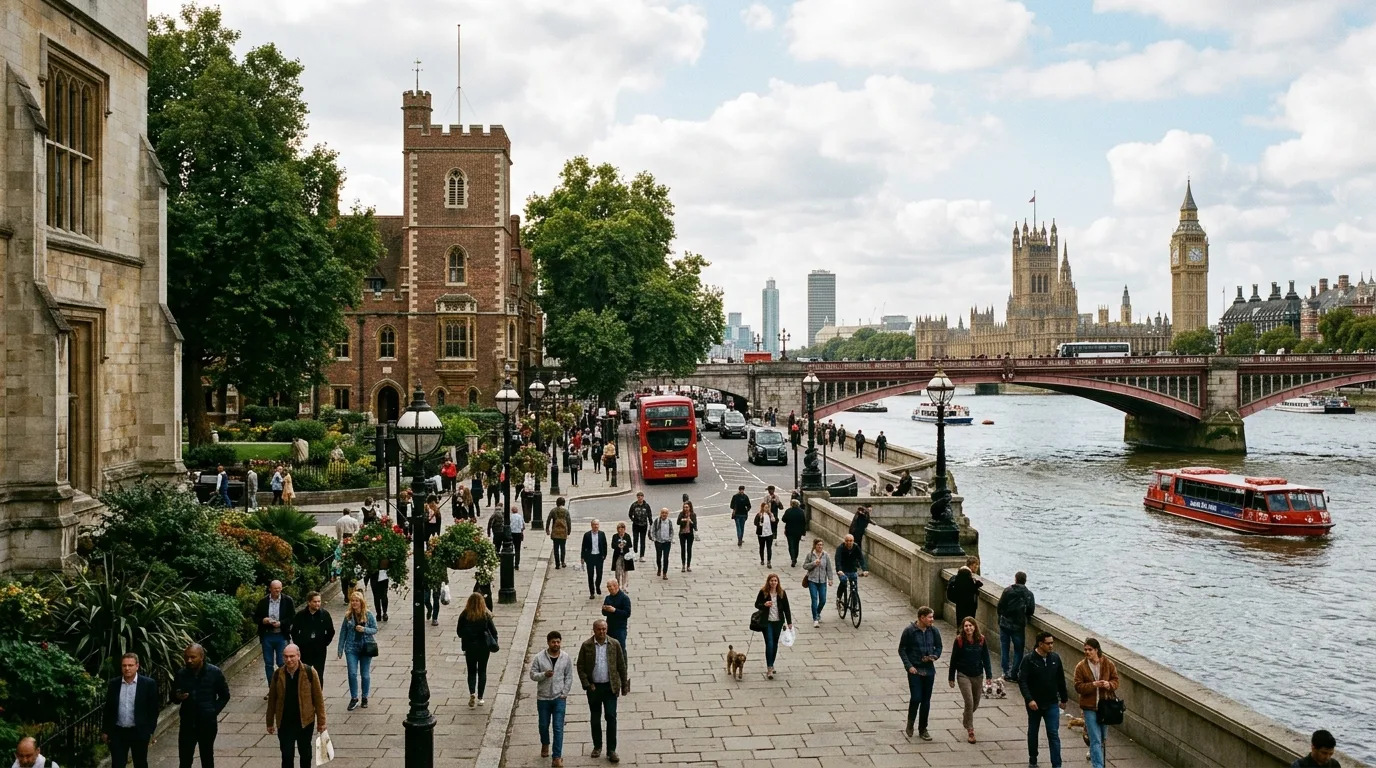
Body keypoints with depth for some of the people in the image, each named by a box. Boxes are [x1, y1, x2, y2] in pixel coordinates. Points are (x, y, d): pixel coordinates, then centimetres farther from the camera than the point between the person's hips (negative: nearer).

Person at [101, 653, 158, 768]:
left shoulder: (149, 683, -7)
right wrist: (105, 731, 7)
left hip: (139, 732, -2)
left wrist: (150, 731, -8)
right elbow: (108, 709, 8)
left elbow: (153, 709, -4)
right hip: (117, 732, 2)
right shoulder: (113, 684, 1)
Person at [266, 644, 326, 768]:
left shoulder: (309, 673, -12)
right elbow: (272, 700, 4)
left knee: (305, 753, 16)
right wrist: (270, 723, 8)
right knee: (287, 755, 1)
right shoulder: (278, 674, -5)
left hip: (305, 721, -1)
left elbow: (318, 698, -6)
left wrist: (321, 721, -4)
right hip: (284, 723, 1)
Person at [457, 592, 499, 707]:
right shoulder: (486, 615, -9)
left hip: (470, 647, 0)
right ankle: (480, 698, 14)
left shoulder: (464, 615, -9)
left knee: (471, 671, 13)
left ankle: (472, 693, -9)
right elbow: (493, 631, -6)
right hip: (484, 647, 0)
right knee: (482, 671, 13)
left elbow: (460, 632, -4)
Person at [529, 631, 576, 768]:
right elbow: (532, 675, -5)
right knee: (544, 725, 17)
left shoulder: (566, 658, -3)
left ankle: (557, 757, -3)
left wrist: (564, 693, -5)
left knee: (558, 728, -6)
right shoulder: (539, 657, -8)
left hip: (559, 698, -1)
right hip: (543, 698, 1)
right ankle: (545, 745, 46)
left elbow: (569, 677, 3)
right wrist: (544, 674, -24)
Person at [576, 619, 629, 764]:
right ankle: (597, 746, 28)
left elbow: (621, 665, 3)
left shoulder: (614, 644, -3)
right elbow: (580, 667, 0)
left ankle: (611, 750, 2)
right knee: (595, 718, 12)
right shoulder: (586, 646, -4)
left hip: (610, 687, -1)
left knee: (611, 717, -5)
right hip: (594, 687, 1)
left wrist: (624, 685, 3)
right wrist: (587, 685, -7)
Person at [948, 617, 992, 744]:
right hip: (963, 675, -3)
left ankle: (965, 717, 46)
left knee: (975, 703, 15)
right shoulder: (959, 640, -11)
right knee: (969, 702, -11)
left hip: (978, 675, 3)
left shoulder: (981, 640, -4)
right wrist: (951, 677, -2)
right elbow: (954, 660, -5)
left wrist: (989, 675, -2)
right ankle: (970, 731, 0)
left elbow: (986, 658, 2)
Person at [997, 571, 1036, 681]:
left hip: (1004, 624, 1)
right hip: (1018, 626, -1)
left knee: (1004, 649, 12)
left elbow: (1000, 606, -4)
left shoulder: (1007, 591, -3)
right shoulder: (1028, 594, -4)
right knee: (1018, 650, 9)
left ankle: (1006, 673, 12)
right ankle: (1014, 673, 4)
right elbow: (1031, 610, -6)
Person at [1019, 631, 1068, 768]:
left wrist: (1063, 699, 13)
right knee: (1033, 732, 14)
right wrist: (1029, 699, -26)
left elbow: (1061, 680, 9)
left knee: (1054, 734, -3)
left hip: (1052, 704, 2)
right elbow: (1022, 681, -17)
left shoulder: (1055, 658, -1)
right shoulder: (1029, 659, -13)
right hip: (1034, 704, -2)